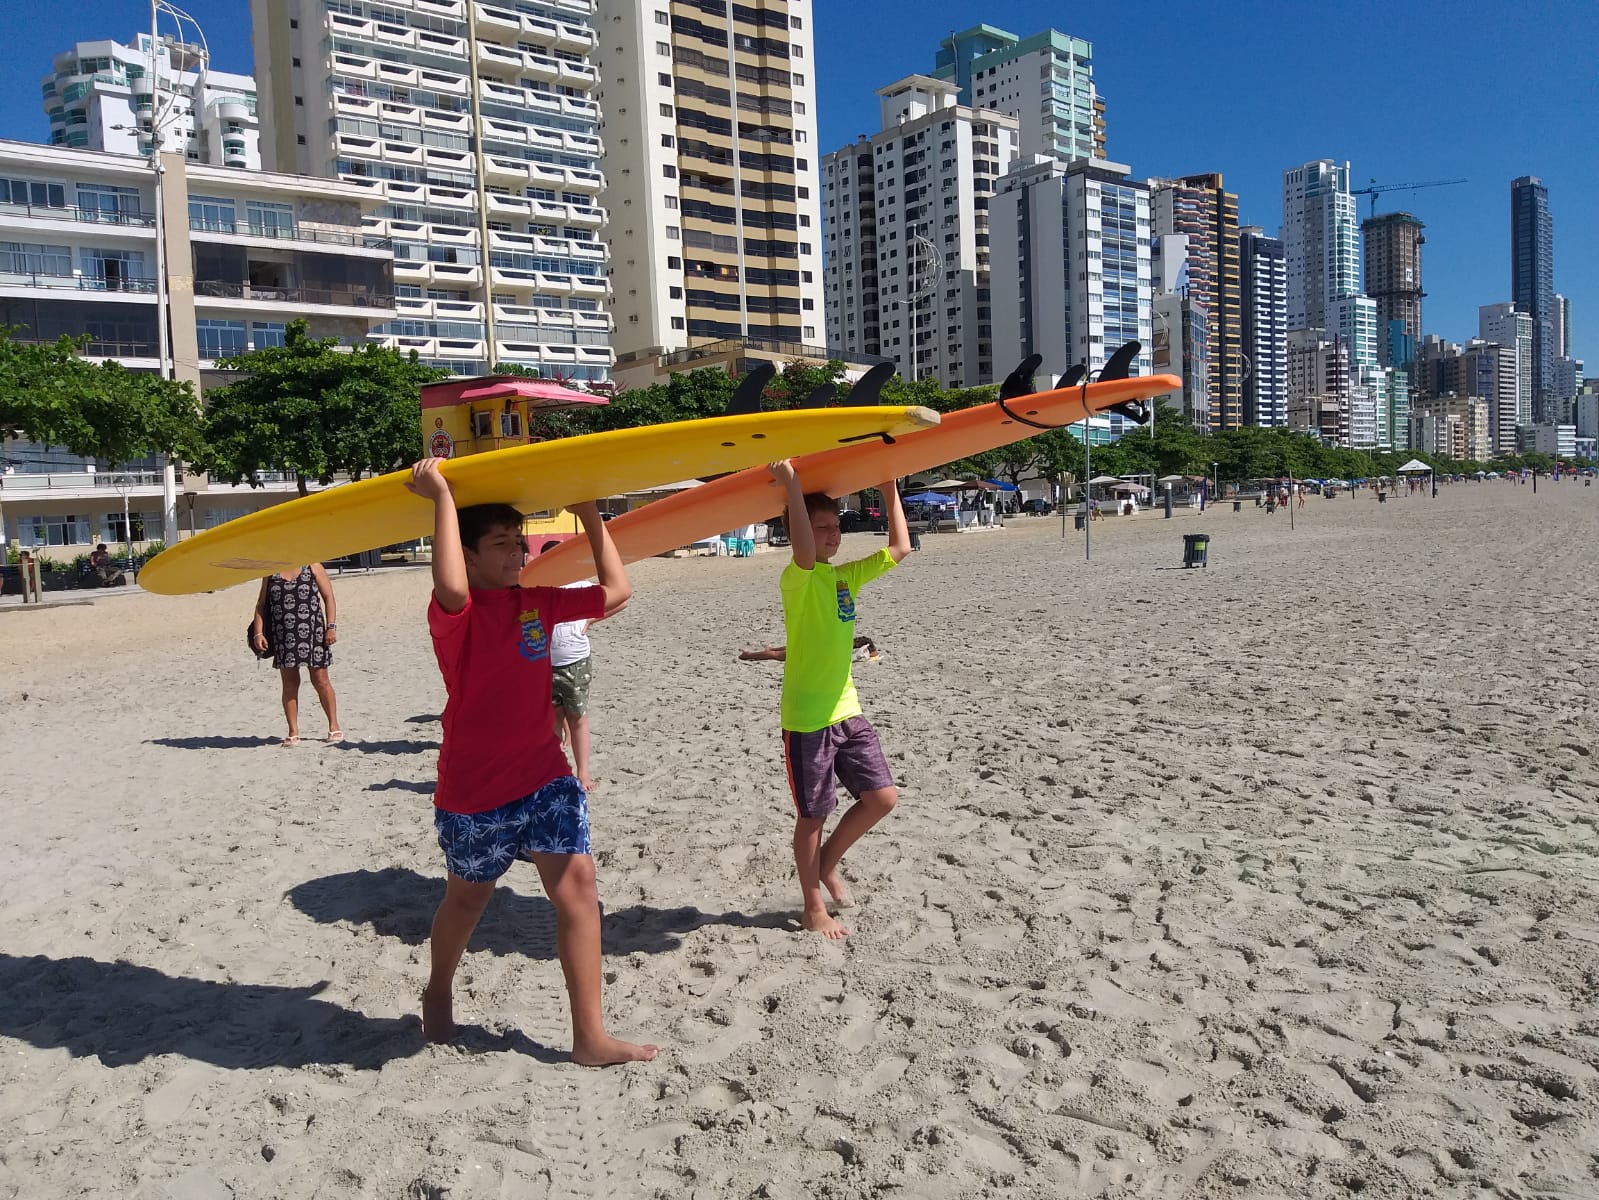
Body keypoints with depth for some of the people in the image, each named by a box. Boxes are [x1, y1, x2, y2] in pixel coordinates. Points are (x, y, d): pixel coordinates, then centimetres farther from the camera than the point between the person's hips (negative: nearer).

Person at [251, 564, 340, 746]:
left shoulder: (313, 567, 3)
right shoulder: (271, 572, 11)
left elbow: (328, 597, 1)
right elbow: (261, 604, 12)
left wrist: (331, 627, -8)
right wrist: (259, 632, 2)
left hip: (312, 632, -2)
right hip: (282, 635, 3)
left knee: (320, 680, 1)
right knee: (289, 683, 5)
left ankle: (334, 726, 13)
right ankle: (293, 733, 10)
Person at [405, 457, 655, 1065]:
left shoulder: (537, 602, 6)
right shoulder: (455, 613, -14)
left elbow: (616, 591, 10)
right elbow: (452, 588, -39)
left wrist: (589, 514, 7)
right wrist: (443, 497, -32)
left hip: (545, 776, 5)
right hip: (473, 789, -5)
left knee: (578, 890, -5)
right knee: (467, 899, 16)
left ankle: (590, 1038, 3)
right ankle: (438, 993, 47)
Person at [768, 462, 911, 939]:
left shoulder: (847, 575, 9)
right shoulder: (798, 578, -14)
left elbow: (900, 549, 13)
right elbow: (805, 554, -37)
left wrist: (890, 492, 11)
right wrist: (791, 486, -36)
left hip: (846, 710, 7)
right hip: (807, 719, -7)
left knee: (882, 797, 5)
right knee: (813, 815, 5)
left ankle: (827, 861, 29)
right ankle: (814, 908, 23)